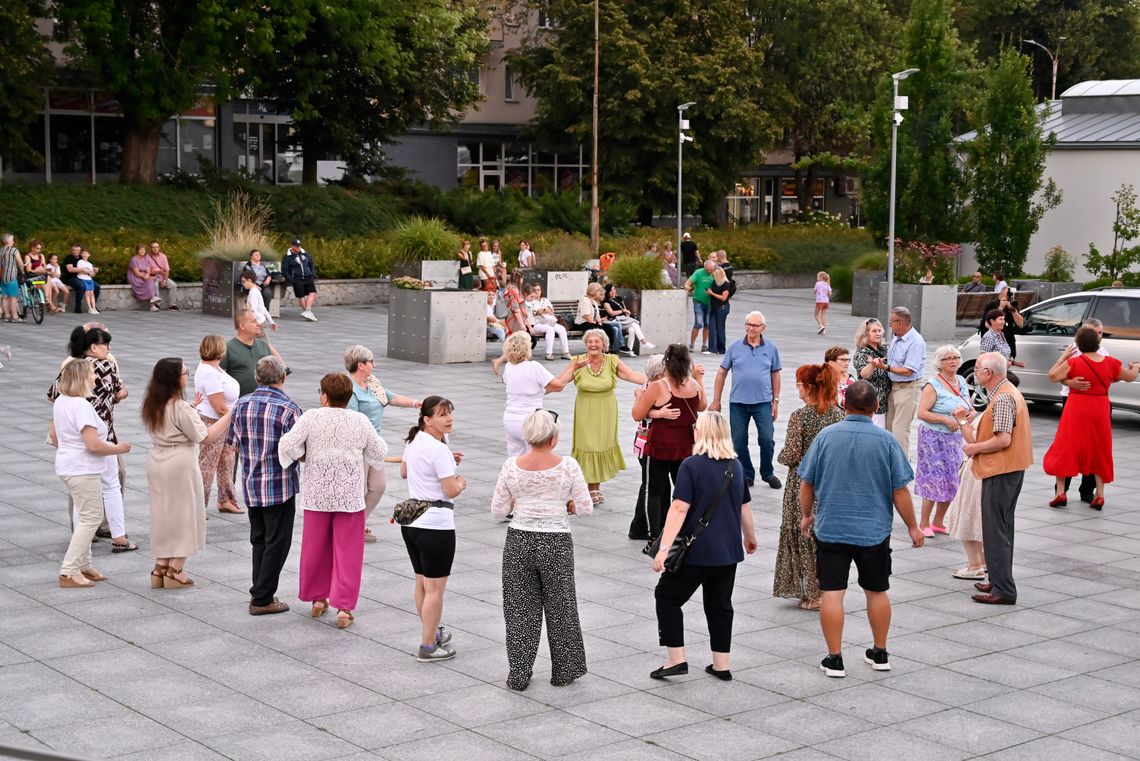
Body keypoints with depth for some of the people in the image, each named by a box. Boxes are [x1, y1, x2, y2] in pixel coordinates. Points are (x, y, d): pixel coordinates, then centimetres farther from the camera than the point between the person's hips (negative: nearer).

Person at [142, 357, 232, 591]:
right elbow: (204, 437, -15)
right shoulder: (180, 408, -18)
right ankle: (175, 571, 7)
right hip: (181, 465, -7)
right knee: (183, 515, 5)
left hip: (157, 464, 7)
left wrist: (191, 408, 20)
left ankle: (161, 568, 17)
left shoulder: (153, 405, 4)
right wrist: (229, 416, -11)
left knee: (164, 514, 15)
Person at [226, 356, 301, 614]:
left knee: (259, 539, 19)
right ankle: (262, 599, 5)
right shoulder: (289, 408, -16)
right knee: (277, 543, 4)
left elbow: (233, 444, 8)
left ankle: (260, 591, 24)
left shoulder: (242, 405, 1)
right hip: (280, 486, -6)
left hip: (250, 485, 6)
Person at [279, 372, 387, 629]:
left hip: (317, 494, 0)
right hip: (350, 495, 0)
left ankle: (318, 599, 28)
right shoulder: (361, 422, -4)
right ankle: (343, 607, 1)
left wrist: (305, 456, 6)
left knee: (316, 547, 17)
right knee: (347, 551, 5)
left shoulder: (311, 418, -9)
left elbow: (286, 446, -13)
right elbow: (379, 452, 7)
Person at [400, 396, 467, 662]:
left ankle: (431, 632, 36)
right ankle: (428, 647, 4)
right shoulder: (438, 449, -20)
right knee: (435, 588, 0)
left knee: (421, 582, 21)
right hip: (435, 524, -9)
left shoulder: (413, 440, 7)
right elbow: (452, 491, -21)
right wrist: (461, 483, 2)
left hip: (410, 520, 9)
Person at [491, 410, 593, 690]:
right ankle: (564, 672, 27)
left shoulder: (512, 465, -7)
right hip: (556, 544, -1)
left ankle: (519, 675, 17)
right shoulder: (568, 466, -12)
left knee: (520, 609, 13)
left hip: (518, 543, 1)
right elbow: (585, 508, -5)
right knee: (560, 607, 16)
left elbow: (498, 511, -1)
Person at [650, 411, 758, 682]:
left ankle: (676, 659, 3)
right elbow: (745, 507, 19)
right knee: (720, 605, 16)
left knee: (667, 596, 7)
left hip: (696, 551, -6)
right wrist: (750, 537, 35)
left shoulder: (692, 466, -13)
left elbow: (679, 509, -19)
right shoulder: (736, 466, 7)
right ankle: (721, 666, 18)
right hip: (728, 551, 6)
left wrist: (664, 548, -20)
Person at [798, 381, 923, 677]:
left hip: (830, 528, 0)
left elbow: (806, 483, 2)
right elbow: (900, 491, -6)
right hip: (874, 531, 1)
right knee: (877, 592, 16)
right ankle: (880, 654, 26)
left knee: (832, 592, 3)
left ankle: (834, 659, 5)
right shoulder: (886, 441, -8)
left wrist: (806, 515, 19)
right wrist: (913, 527, 6)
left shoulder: (826, 436, -4)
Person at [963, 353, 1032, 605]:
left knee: (995, 530, -6)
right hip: (1011, 468, 11)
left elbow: (1003, 440, -26)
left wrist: (975, 448, -13)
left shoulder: (1003, 399, -20)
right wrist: (977, 444, 11)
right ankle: (1000, 581, 26)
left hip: (1001, 471, -11)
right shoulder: (1009, 392, 14)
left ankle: (1003, 590, -3)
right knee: (1002, 528, 18)